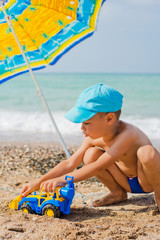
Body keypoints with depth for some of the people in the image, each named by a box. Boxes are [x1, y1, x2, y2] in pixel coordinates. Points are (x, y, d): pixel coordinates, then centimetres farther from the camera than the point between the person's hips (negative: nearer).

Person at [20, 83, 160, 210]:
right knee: (91, 154, -16)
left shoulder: (127, 135, -34)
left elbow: (98, 167, -40)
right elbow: (71, 163, -8)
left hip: (147, 180, -6)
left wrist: (63, 180, -45)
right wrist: (39, 182, -14)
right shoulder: (94, 137, -10)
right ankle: (118, 192, 5)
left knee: (146, 153, -38)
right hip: (127, 182, 6)